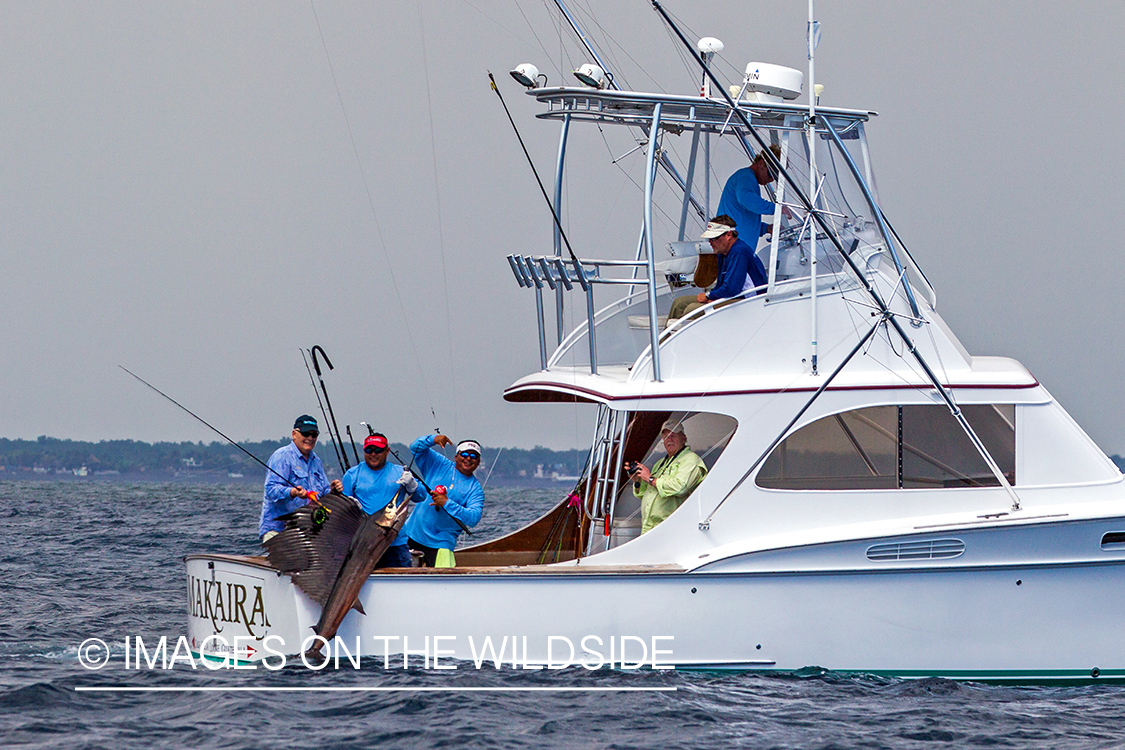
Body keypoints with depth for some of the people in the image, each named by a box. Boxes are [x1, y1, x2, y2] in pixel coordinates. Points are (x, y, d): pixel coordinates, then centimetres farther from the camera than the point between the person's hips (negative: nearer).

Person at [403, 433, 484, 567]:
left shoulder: (475, 489, -2)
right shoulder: (440, 465, 6)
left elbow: (474, 518, -15)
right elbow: (416, 447, 3)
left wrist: (447, 503, -23)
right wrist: (433, 439, -16)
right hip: (413, 534, 2)